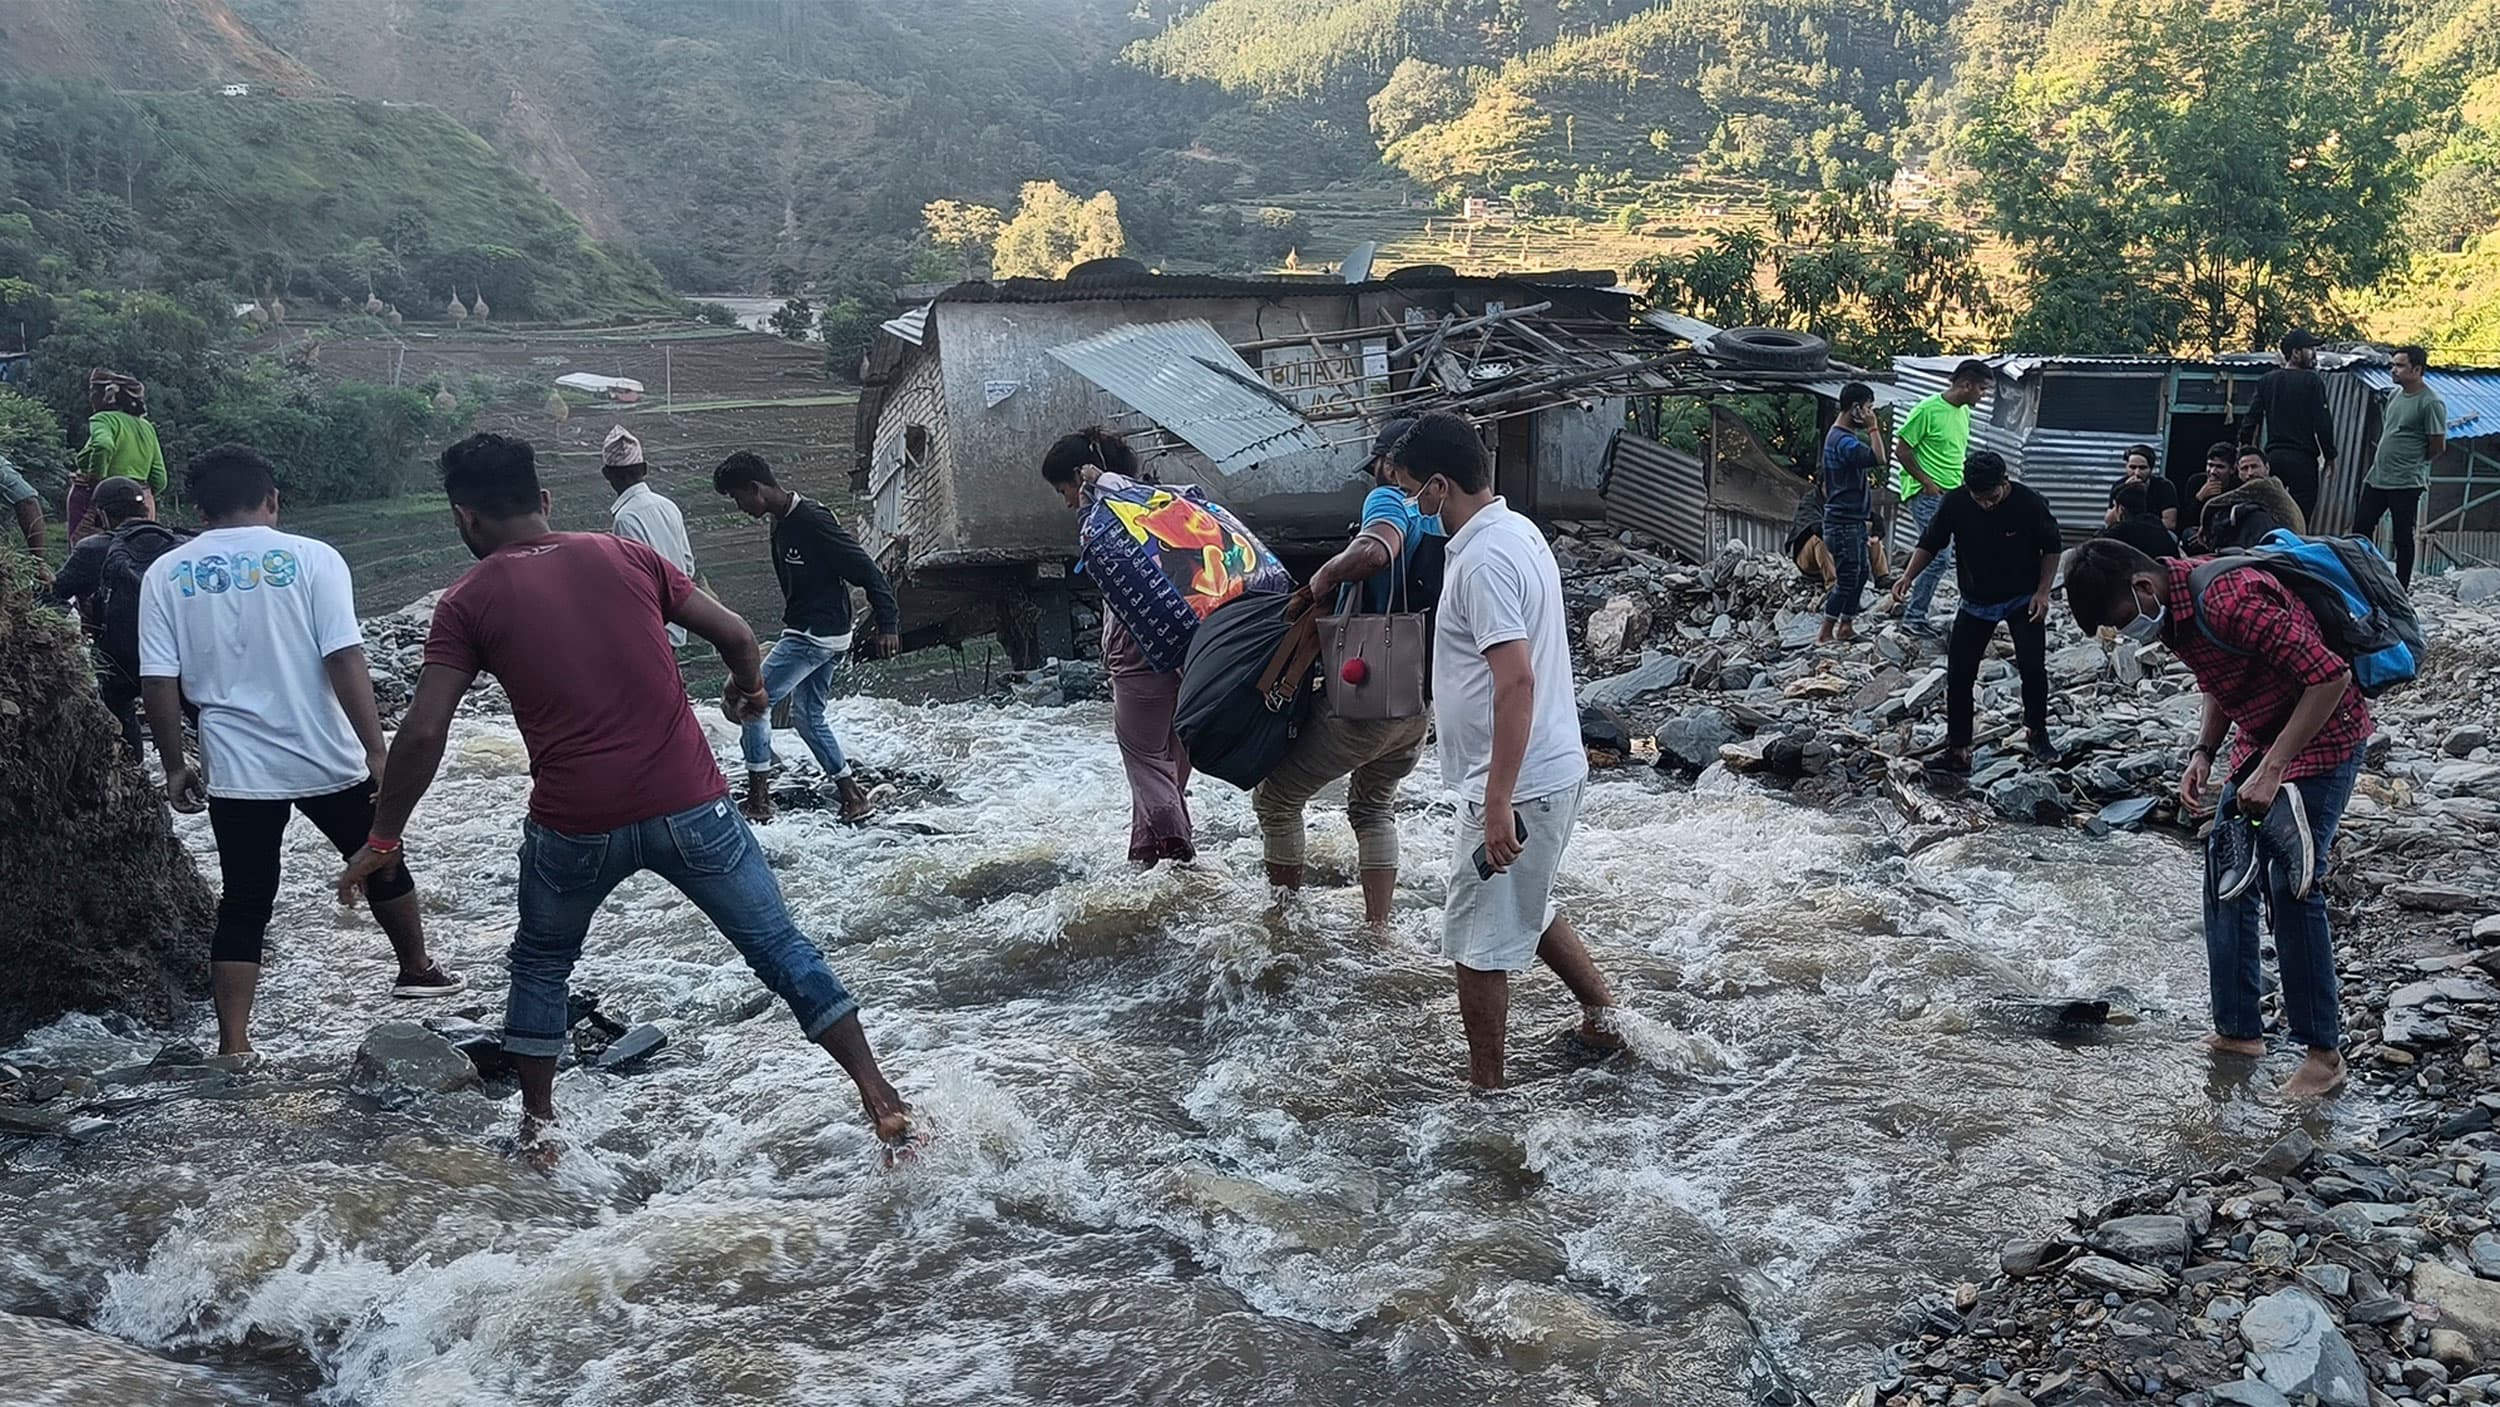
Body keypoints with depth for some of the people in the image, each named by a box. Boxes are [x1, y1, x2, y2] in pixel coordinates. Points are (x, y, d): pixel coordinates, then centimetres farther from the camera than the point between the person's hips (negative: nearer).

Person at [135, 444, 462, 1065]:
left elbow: (158, 681, -2)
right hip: (327, 759, -1)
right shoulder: (310, 559, -7)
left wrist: (175, 766, 9)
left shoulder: (167, 575, 1)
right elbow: (344, 661, -14)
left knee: (244, 903, 9)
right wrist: (377, 752, -13)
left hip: (236, 769, 2)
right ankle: (417, 969, 38)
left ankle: (234, 1046, 6)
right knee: (381, 861, 21)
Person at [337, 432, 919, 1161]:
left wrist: (382, 840, 9)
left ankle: (538, 1125, 31)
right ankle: (882, 1100, 6)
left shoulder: (468, 601, 3)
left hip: (576, 825, -1)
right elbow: (736, 635, 8)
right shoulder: (625, 554, 9)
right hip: (690, 805, 1)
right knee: (781, 947, 10)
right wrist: (748, 689, 29)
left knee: (540, 964, 26)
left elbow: (423, 734, -3)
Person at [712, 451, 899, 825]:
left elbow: (866, 570, -20)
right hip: (805, 635, 10)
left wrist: (888, 624, -23)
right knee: (808, 716, 15)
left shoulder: (813, 521, -20)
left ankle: (758, 798, 2)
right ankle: (853, 797, 19)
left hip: (815, 636, -10)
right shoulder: (781, 525, 10)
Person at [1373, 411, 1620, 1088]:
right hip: (1552, 768, 10)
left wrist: (1498, 802, -28)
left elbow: (1517, 683, -29)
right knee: (1525, 908, 28)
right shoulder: (1518, 530, 8)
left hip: (1517, 784, -10)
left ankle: (1483, 1087, 18)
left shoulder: (1483, 560, -23)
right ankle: (1602, 1013, 41)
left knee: (1477, 940, 5)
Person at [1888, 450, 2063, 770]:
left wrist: (2043, 592, -11)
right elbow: (1930, 543, -3)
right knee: (1959, 675, -1)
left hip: (2022, 600, -2)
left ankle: (2037, 732, 14)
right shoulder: (1955, 503, -16)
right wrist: (1908, 576, -19)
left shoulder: (2030, 503, -19)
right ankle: (1957, 749, 9)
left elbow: (2051, 548, -4)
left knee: (2033, 667, -12)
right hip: (1976, 602, 2)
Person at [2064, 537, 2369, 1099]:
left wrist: (2271, 770, -29)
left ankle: (2324, 1052, 3)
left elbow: (2330, 676, -30)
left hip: (2321, 739, -9)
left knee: (2291, 886, -10)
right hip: (2260, 739, 9)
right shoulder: (2173, 605, -2)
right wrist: (2204, 751, 0)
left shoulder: (2230, 601, -32)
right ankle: (2238, 1030, 17)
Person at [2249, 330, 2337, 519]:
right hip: (2302, 459, -5)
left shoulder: (2266, 381, 9)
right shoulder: (2312, 380, -6)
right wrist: (2329, 456, 0)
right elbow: (2322, 422, -9)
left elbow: (2252, 418, 6)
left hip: (2273, 456, 5)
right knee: (2301, 519, -4)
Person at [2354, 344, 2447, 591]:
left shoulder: (2431, 403, -13)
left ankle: (2402, 587, 10)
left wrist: (2413, 464, 3)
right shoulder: (2395, 394, 11)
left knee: (2403, 538, 1)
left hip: (2406, 484, -8)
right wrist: (2384, 460, 14)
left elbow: (2438, 447, -10)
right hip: (2376, 477, 8)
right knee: (2361, 527, 9)